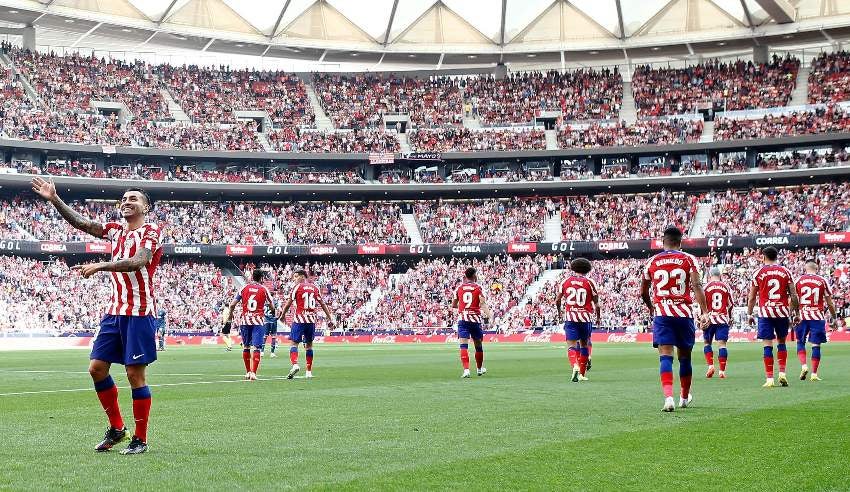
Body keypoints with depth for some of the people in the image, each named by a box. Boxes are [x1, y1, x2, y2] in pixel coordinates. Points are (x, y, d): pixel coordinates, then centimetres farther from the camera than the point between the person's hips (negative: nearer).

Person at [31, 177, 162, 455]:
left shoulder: (151, 231, -5)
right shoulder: (115, 230, 15)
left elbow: (138, 262, -22)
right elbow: (80, 222, 9)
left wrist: (100, 266, -26)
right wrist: (54, 200, 0)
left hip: (139, 312, -7)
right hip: (114, 310, 7)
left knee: (135, 374, -6)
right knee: (97, 368, 4)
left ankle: (140, 439, 4)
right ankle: (116, 428, 19)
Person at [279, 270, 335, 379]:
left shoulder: (298, 287, -2)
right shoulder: (315, 288, 12)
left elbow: (289, 303, 0)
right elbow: (323, 304, 13)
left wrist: (283, 315, 15)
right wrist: (330, 318, 16)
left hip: (299, 319, -5)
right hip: (311, 320, 5)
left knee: (294, 343, -4)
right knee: (309, 344, 13)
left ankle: (295, 364, -27)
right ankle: (309, 371, 15)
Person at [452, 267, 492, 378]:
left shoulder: (459, 288, 8)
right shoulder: (478, 288, 2)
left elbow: (453, 305, 15)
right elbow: (483, 303, -14)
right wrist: (487, 315, -23)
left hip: (462, 319, 1)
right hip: (475, 319, -1)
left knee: (463, 345, -6)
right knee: (478, 345, 15)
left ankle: (466, 370, -21)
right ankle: (480, 369, 31)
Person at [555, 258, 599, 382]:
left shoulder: (566, 281, 5)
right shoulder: (589, 282, -1)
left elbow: (557, 300, 9)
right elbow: (596, 304, 1)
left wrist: (559, 312, 27)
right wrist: (598, 317, 17)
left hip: (570, 317, 0)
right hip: (585, 317, 0)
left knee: (571, 345, -3)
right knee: (583, 345, 14)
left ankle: (575, 366, -30)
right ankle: (582, 373, 21)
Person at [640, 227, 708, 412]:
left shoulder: (652, 262, 7)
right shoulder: (689, 260, 2)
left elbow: (643, 292, 16)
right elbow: (697, 285, -11)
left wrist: (651, 308, 35)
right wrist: (704, 311, -15)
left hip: (661, 314, 0)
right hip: (684, 313, 0)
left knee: (665, 357, -6)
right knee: (684, 357, 15)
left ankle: (668, 397, -25)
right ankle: (685, 397, 31)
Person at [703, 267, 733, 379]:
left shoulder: (706, 286, 0)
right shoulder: (726, 287, 6)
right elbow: (730, 305, 10)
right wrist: (729, 317, 24)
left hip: (710, 318, -1)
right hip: (723, 319, 1)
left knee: (707, 342, 13)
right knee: (722, 344, -1)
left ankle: (710, 365, -1)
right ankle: (722, 371, -4)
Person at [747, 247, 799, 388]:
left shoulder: (759, 273, 2)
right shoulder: (785, 272, 6)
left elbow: (752, 297, 4)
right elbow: (793, 295, 4)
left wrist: (749, 314, 14)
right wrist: (794, 313, 12)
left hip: (765, 312, -2)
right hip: (783, 311, 2)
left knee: (767, 345, -1)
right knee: (781, 342, 18)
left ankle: (770, 379, -3)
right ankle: (782, 373, 9)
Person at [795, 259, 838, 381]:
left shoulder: (799, 280, 2)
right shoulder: (822, 281, 2)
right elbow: (830, 303, 5)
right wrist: (835, 318, 14)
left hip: (802, 316, 1)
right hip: (817, 317, -1)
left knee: (800, 342, 15)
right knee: (816, 345, 3)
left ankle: (803, 366, -4)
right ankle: (814, 373, 4)